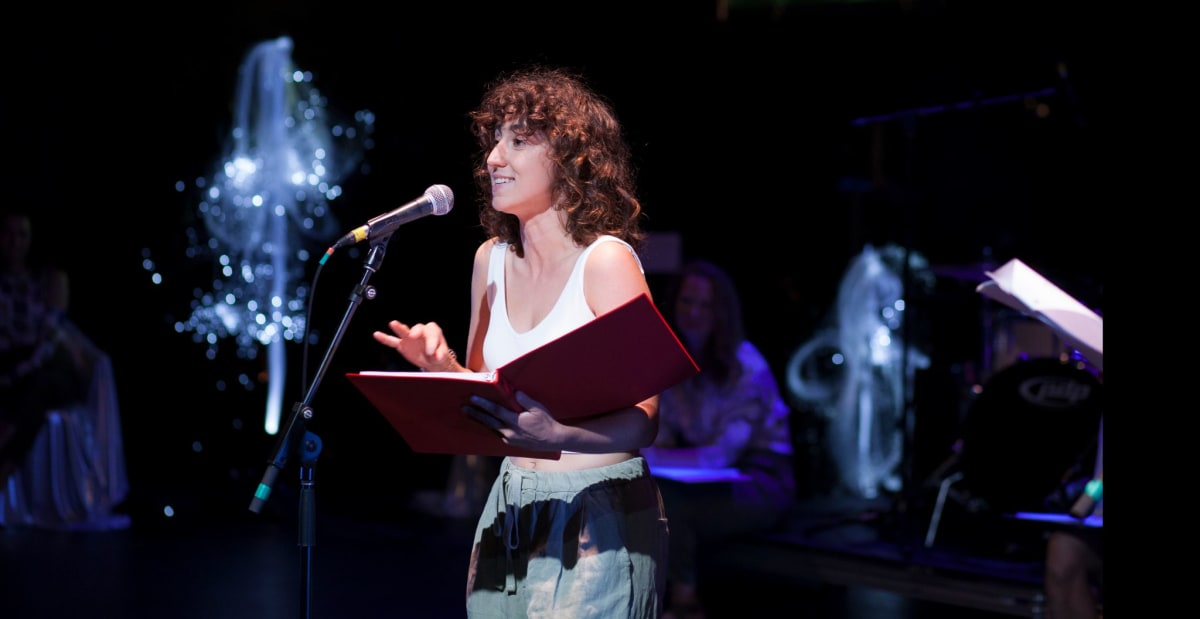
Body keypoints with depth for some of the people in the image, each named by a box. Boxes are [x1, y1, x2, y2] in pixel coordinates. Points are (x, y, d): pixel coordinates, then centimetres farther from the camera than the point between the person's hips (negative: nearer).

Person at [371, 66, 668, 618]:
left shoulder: (607, 261, -13)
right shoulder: (491, 260, 6)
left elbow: (641, 422, -17)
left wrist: (556, 434, -34)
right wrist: (441, 365, -6)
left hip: (599, 514, -6)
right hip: (510, 506, 6)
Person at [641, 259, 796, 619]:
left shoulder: (747, 368, -20)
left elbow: (723, 455, -25)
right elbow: (664, 436, 4)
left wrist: (649, 456, -29)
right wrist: (643, 457, -18)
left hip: (760, 482, -5)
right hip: (710, 476, 5)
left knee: (663, 499, -30)